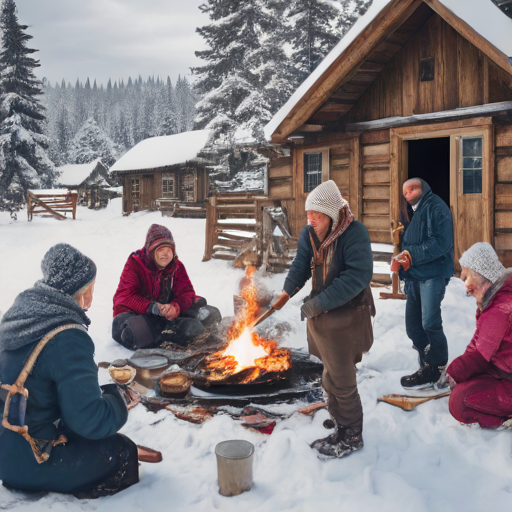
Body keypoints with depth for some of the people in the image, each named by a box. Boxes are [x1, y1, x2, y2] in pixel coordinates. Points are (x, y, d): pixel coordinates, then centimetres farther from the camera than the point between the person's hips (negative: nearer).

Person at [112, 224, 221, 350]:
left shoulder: (177, 266, 4)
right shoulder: (134, 264, -9)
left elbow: (186, 292, -3)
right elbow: (126, 297, -18)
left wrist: (176, 307, -28)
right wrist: (153, 307, -34)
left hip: (168, 312, 5)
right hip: (136, 313, -4)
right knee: (134, 332, -42)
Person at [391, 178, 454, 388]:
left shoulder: (435, 207, -5)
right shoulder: (410, 213, 20)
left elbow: (441, 243, -16)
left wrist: (411, 256, -15)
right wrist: (401, 259, -5)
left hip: (432, 274, -8)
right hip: (414, 276, 8)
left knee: (430, 324, -11)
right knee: (413, 327, 9)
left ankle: (438, 369, 3)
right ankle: (428, 368, 20)